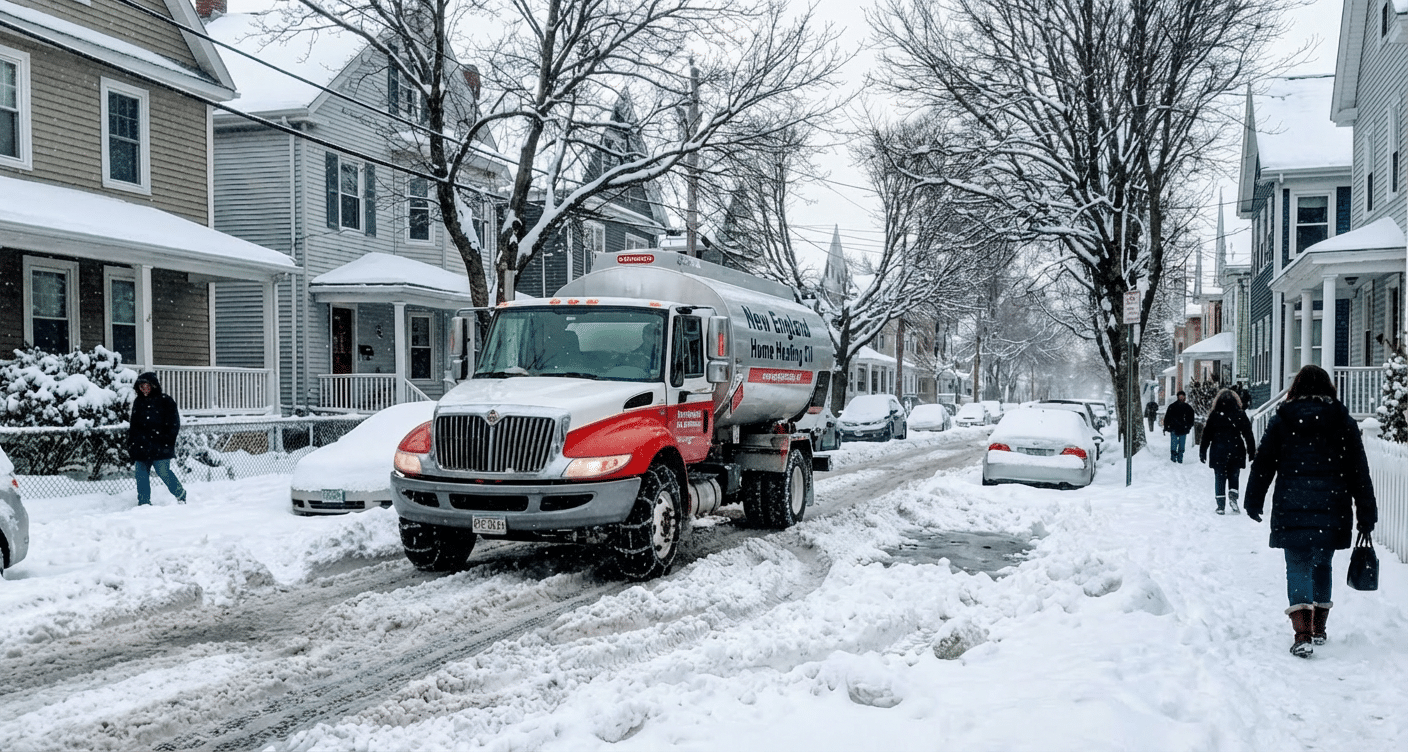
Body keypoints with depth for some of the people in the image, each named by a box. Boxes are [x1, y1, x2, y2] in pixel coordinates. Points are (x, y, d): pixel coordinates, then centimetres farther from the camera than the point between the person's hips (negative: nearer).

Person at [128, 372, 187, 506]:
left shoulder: (165, 400, 2)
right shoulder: (138, 403, 17)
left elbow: (174, 423, -1)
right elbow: (133, 426, 22)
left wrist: (167, 441, -10)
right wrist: (131, 445, 14)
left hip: (159, 447, -5)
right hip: (141, 447, 5)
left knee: (163, 473, -8)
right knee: (141, 475, 3)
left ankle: (180, 494, 10)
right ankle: (144, 503, 11)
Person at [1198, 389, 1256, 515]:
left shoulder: (1214, 415, -2)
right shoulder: (1240, 415, 0)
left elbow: (1206, 436, 0)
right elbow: (1248, 435, 3)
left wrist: (1202, 452, 6)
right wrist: (1252, 452, 9)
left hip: (1218, 452, -1)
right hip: (1236, 452, 1)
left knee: (1219, 479, 5)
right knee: (1234, 477, 14)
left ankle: (1221, 506, 3)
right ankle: (1233, 496, -10)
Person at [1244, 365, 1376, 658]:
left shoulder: (1281, 420, 0)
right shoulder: (1344, 421, 5)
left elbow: (1263, 465, 2)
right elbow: (1359, 471, 6)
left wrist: (1254, 502, 11)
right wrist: (1367, 515, 10)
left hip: (1291, 509, -2)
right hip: (1332, 509, 2)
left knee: (1298, 568, 1)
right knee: (1322, 565, 17)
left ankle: (1302, 635, -12)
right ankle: (1319, 630, 27)